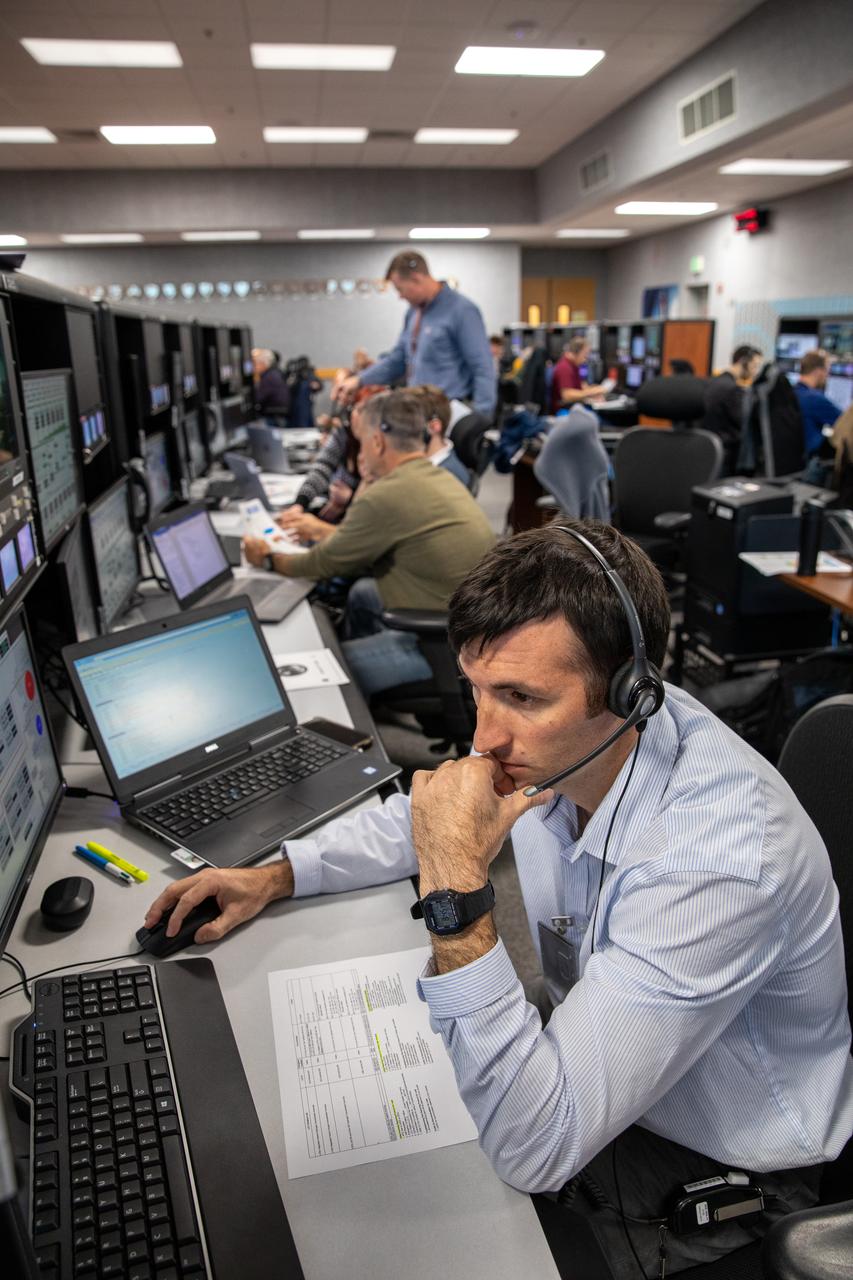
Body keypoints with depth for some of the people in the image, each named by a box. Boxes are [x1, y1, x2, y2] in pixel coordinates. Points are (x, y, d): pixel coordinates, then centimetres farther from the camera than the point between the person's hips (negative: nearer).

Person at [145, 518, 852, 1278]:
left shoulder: (722, 858, -39)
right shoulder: (562, 739, -17)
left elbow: (535, 1151, -37)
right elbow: (424, 814, 4)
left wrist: (457, 890, -44)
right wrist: (275, 878, -3)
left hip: (717, 1166, -5)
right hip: (583, 1051, 6)